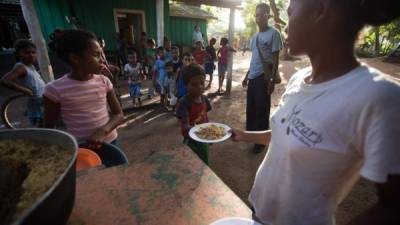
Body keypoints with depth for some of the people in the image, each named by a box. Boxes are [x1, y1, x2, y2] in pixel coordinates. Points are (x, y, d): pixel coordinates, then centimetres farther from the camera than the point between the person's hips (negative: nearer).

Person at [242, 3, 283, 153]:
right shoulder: (254, 36, 18)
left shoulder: (273, 33, -4)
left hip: (264, 78, -7)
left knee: (262, 110, 0)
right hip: (253, 77, 7)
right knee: (250, 108, 13)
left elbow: (276, 59, -8)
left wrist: (272, 79, -15)